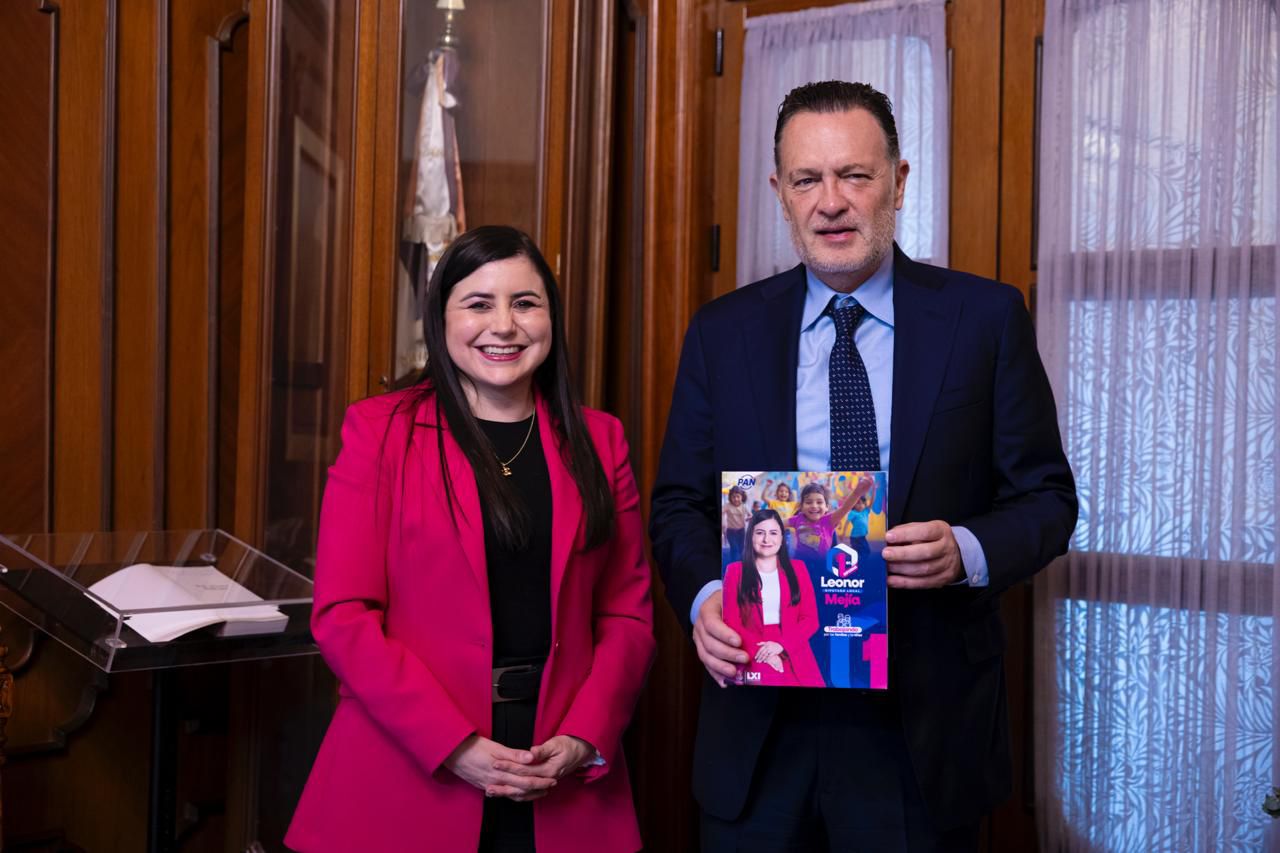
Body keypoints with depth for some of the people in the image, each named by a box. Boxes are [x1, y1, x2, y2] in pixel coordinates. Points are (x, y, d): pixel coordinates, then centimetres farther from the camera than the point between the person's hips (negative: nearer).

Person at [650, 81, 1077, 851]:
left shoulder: (985, 318, -1)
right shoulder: (722, 332, 5)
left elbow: (1046, 496, 2)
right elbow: (680, 502, 7)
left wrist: (966, 552, -18)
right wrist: (704, 597, -13)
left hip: (926, 727, -1)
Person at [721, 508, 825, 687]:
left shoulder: (797, 569, 11)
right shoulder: (735, 571, 7)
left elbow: (811, 619, 5)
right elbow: (731, 621, 0)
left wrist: (781, 645, -12)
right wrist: (759, 651, -14)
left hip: (795, 661, 1)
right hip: (754, 662, -1)